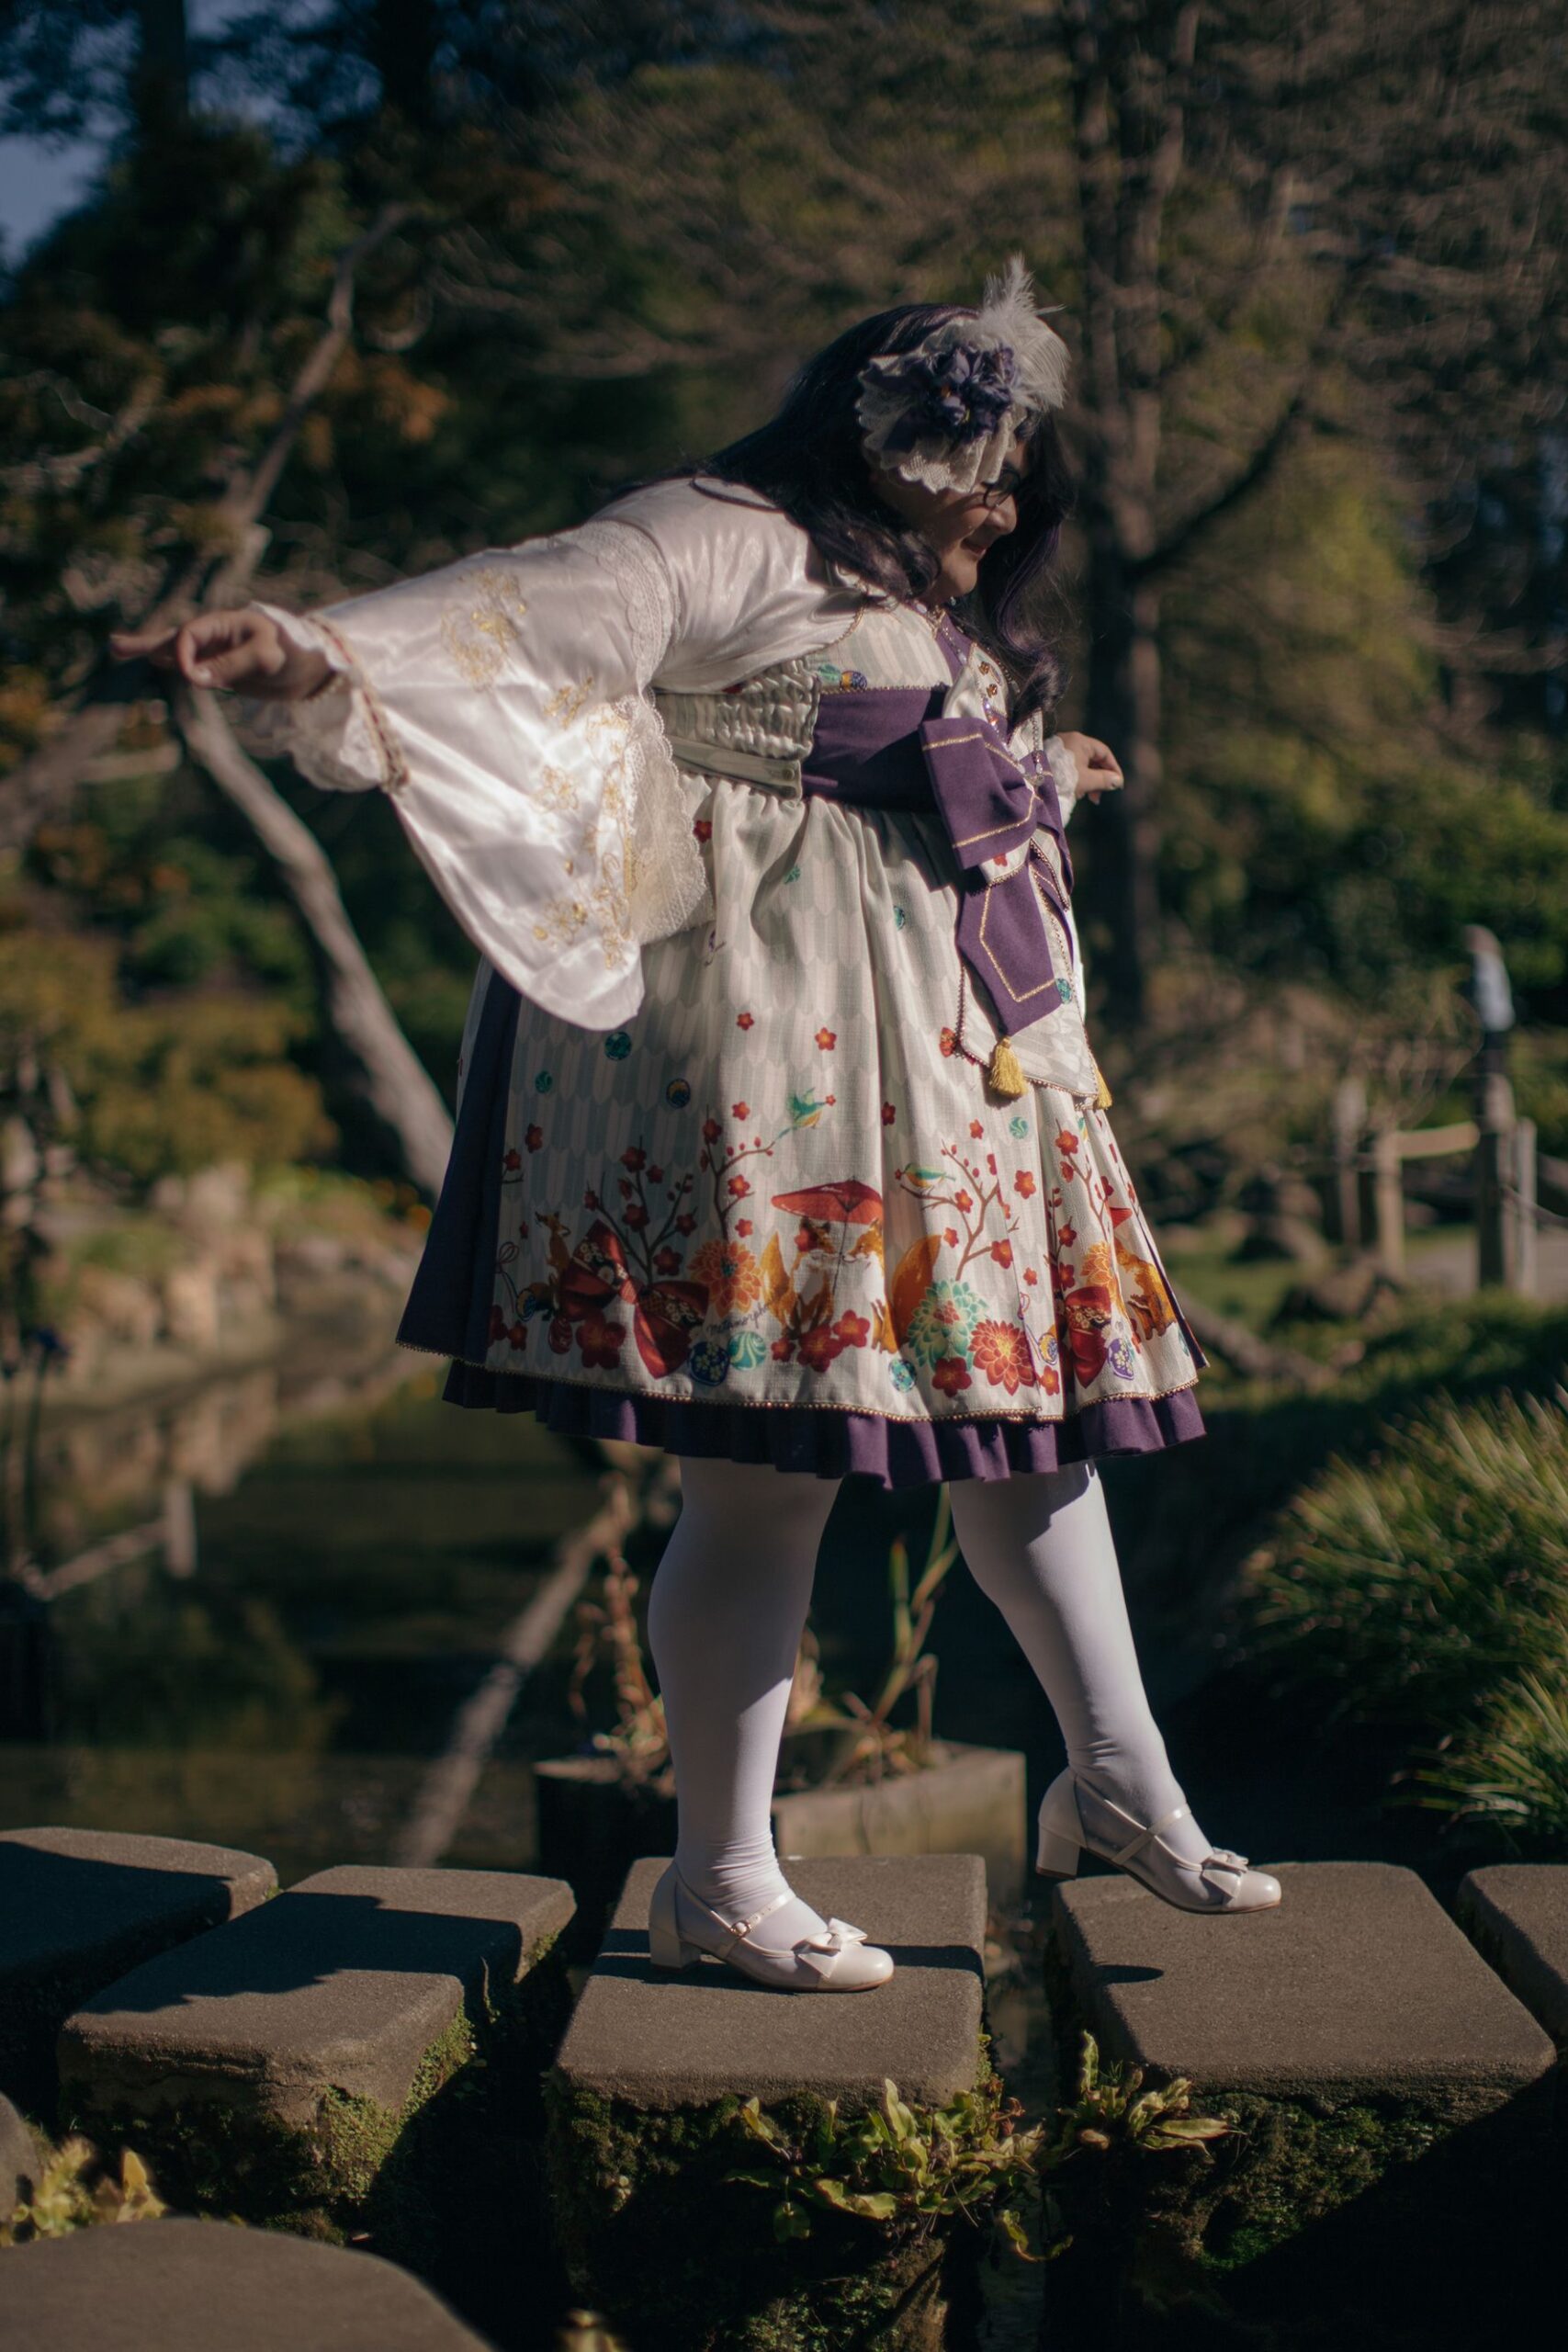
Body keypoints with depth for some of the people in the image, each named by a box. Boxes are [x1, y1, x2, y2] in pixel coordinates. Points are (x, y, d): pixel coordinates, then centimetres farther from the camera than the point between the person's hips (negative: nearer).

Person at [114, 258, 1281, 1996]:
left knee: (1026, 1404, 11)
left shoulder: (942, 618, 25)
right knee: (770, 1461, -8)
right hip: (780, 1050, -10)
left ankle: (1119, 1785, 22)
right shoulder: (725, 543, -5)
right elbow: (526, 618, -18)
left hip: (950, 1061, 10)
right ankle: (719, 1881, 2)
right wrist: (320, 654, -35)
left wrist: (1034, 785, 65)